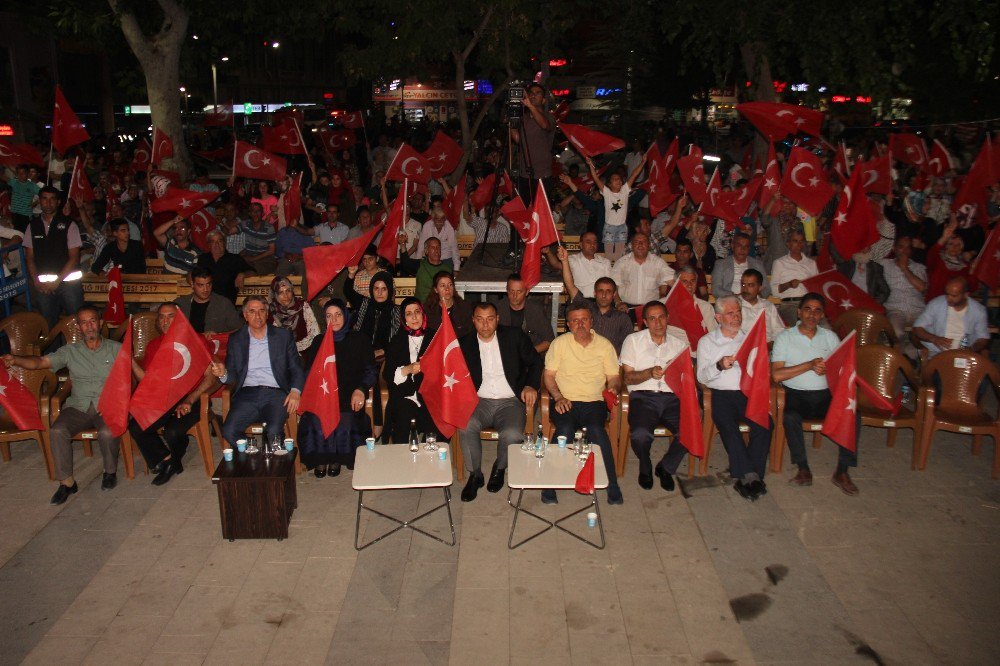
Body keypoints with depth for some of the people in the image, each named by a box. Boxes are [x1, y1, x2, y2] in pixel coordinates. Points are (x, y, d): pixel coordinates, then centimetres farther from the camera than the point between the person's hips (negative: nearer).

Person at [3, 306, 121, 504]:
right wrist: (15, 360, -18)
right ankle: (66, 482, -11)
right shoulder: (69, 351, 13)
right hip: (78, 406, 2)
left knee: (107, 433, -33)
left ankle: (110, 472, -3)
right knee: (57, 431, -27)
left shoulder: (116, 349, 9)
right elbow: (39, 362, 2)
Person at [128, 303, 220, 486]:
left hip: (191, 400, -4)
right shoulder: (153, 345, 15)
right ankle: (166, 460, 4)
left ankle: (173, 461, 9)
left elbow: (210, 378, -7)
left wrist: (189, 400, -17)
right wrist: (130, 359, -4)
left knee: (173, 431, -28)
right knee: (135, 427, -19)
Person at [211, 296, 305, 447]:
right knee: (229, 431, -25)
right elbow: (233, 376, 14)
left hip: (276, 394, -2)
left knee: (274, 432, -30)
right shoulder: (235, 340, 15)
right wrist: (223, 374, -11)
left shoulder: (283, 335, 12)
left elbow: (297, 368, 10)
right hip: (247, 394, 2)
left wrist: (295, 391, -10)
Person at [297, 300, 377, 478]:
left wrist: (361, 390, -11)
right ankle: (320, 458, -9)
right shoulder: (319, 341, 21)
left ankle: (337, 458, -9)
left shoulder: (359, 340, 13)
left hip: (348, 395, -2)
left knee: (344, 418, -32)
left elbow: (372, 371, 8)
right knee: (317, 419, -30)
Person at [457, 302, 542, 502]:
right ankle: (475, 475, -8)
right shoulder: (465, 343, 7)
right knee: (466, 426, -32)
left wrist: (531, 386, -4)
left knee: (512, 435, -31)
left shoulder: (515, 337, 4)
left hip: (510, 402, -1)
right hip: (480, 401, 1)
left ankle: (499, 469, 4)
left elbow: (535, 362, 13)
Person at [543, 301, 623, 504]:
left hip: (595, 402, 1)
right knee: (565, 429, -32)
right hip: (566, 402, 0)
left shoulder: (604, 345, 11)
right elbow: (548, 375, 5)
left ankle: (612, 485, -21)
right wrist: (558, 397, -11)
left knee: (596, 429, -31)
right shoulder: (559, 343, 7)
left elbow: (614, 377, 12)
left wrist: (614, 388, -12)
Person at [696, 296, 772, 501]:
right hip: (721, 394, -2)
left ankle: (745, 477, -24)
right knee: (727, 424, -32)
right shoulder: (706, 341, 14)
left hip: (749, 393, 2)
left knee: (765, 423, -27)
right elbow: (702, 376, 4)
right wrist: (719, 366, -14)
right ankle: (750, 476, -29)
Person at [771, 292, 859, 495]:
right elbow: (777, 375, -8)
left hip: (826, 393, 3)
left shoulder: (830, 336, 15)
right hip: (797, 394, -3)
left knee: (853, 415, -24)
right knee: (790, 417, -34)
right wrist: (810, 365, -12)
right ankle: (803, 470, -18)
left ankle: (842, 472, -12)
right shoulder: (785, 337, 3)